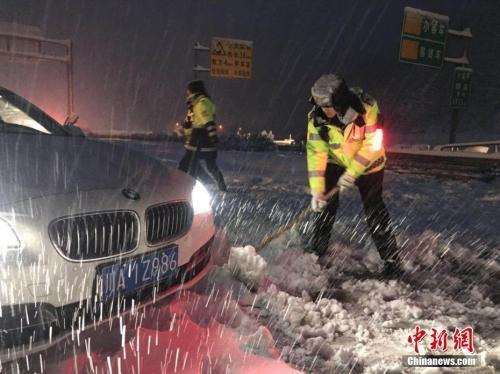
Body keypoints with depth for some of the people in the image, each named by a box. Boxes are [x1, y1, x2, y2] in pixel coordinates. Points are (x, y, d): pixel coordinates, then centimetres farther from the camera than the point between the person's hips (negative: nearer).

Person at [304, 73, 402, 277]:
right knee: (324, 205, -6)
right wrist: (317, 189, -30)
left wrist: (352, 173, -31)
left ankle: (392, 261, 14)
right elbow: (316, 153, -24)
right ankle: (313, 254, 7)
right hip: (336, 164, 2)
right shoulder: (317, 118, -23)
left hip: (368, 165, -2)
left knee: (375, 212, 1)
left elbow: (372, 144, -27)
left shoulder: (366, 107, -31)